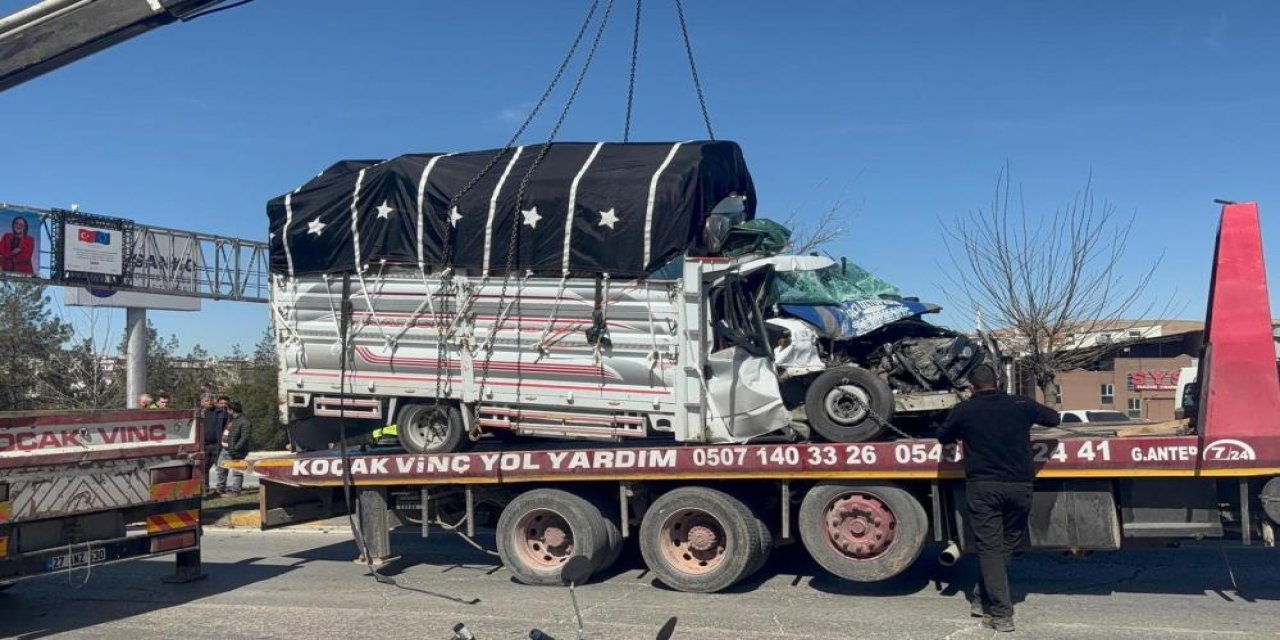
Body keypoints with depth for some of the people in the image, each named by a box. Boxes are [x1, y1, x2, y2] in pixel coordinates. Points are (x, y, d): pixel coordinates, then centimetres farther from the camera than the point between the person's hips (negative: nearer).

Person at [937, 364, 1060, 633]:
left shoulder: (964, 410, 1)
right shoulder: (1020, 405, 5)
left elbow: (943, 437, 18)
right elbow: (1054, 418, 22)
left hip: (983, 486, -2)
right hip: (1019, 486, 2)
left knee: (989, 547, 1)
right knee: (1007, 545, 16)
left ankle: (1001, 614, -3)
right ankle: (983, 599, 20)